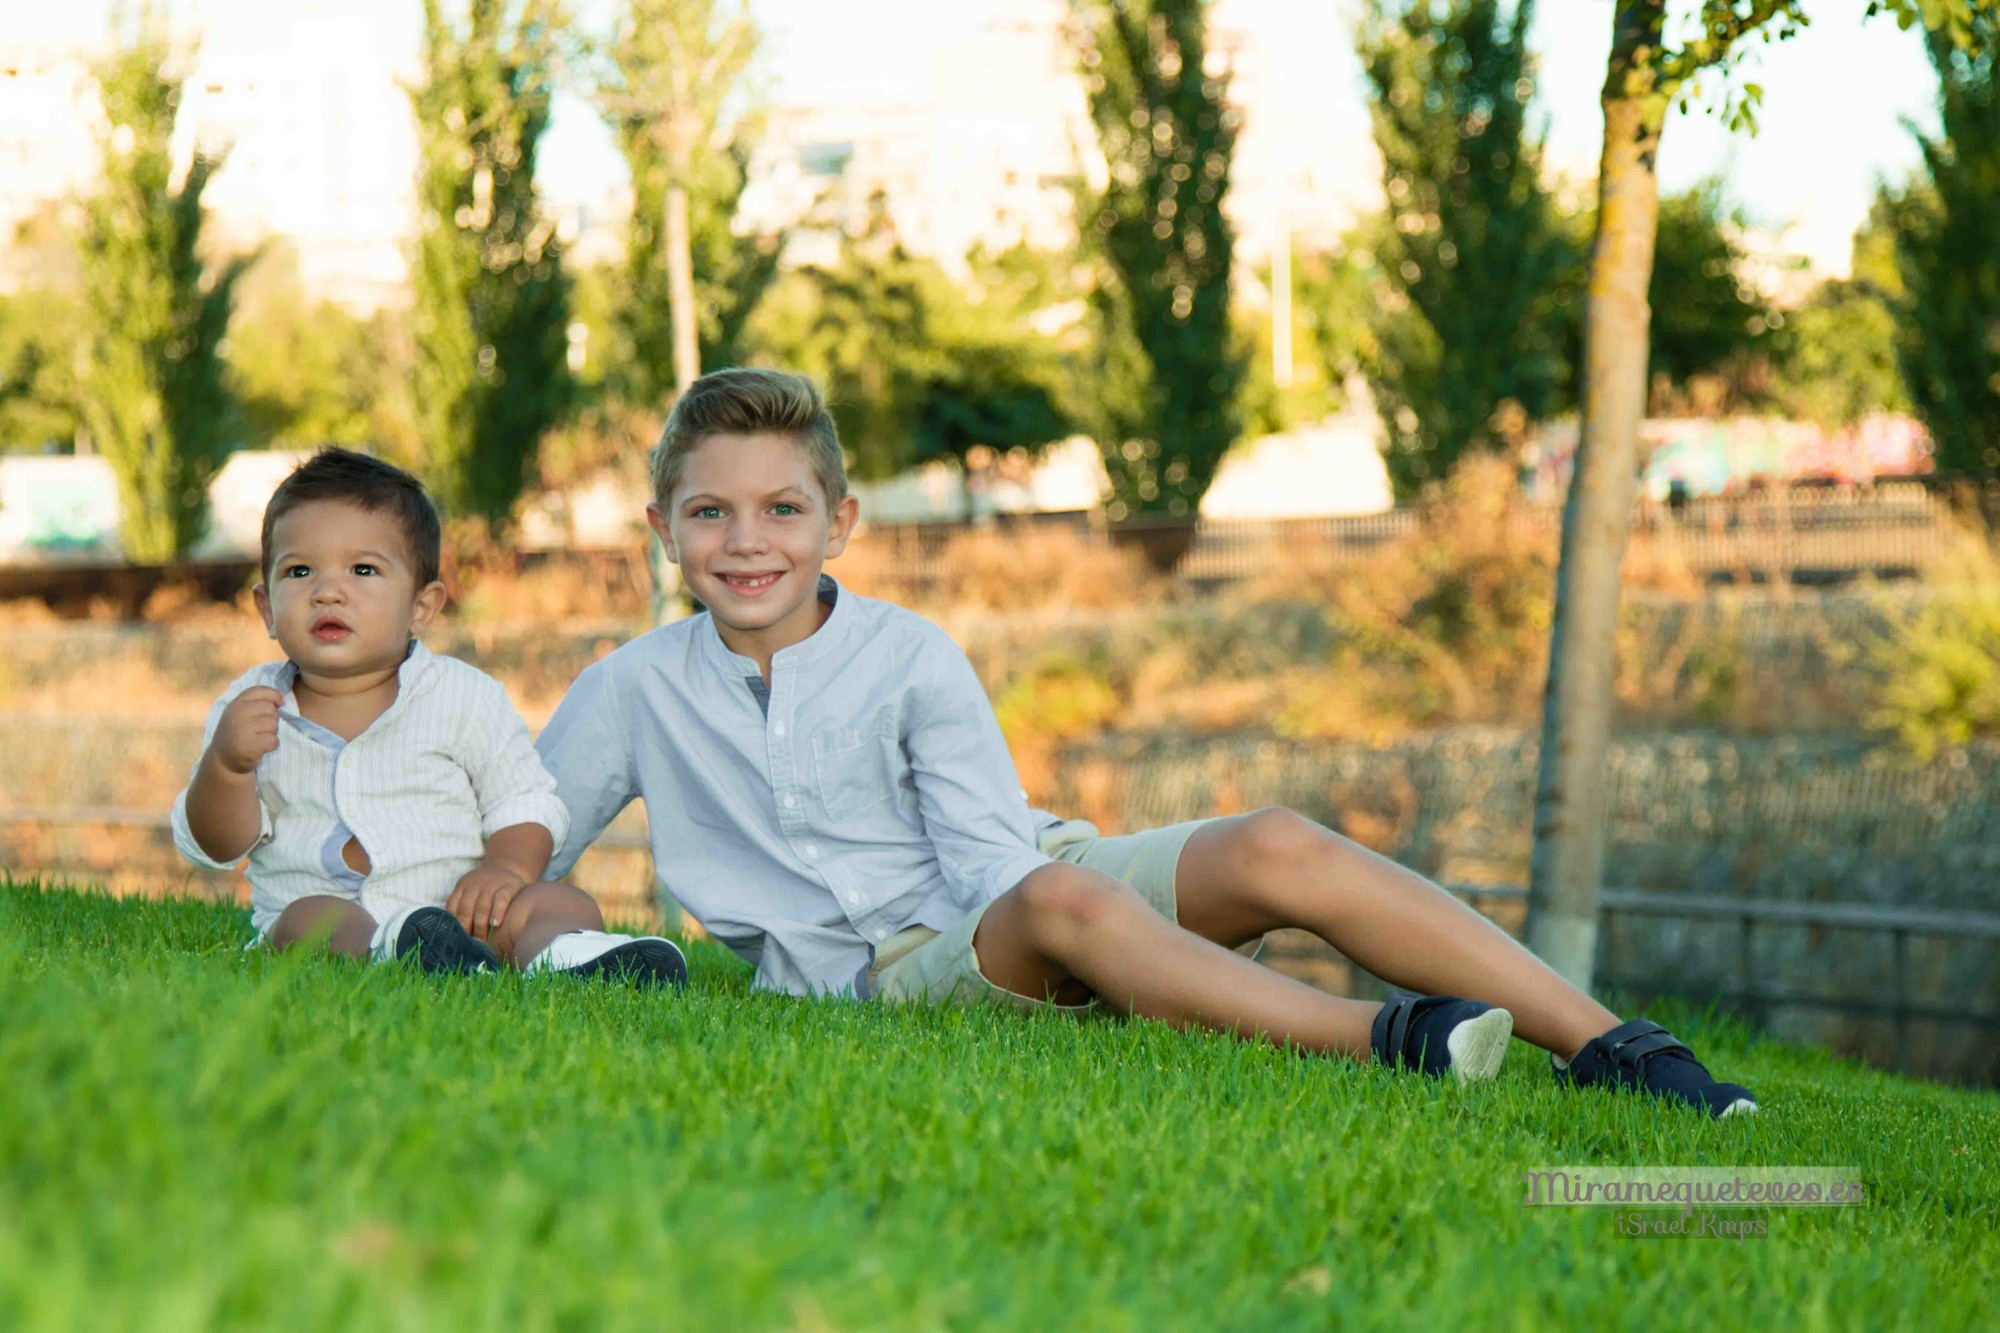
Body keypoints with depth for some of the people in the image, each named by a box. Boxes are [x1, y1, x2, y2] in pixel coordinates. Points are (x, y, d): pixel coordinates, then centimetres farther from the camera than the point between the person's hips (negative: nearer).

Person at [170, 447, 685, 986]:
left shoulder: (462, 695, 6)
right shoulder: (250, 707, 8)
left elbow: (527, 804, 9)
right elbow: (214, 846, 5)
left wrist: (505, 867, -14)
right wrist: (226, 765, -16)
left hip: (454, 913, 1)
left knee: (564, 904, -23)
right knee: (309, 917, -33)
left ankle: (565, 961, -56)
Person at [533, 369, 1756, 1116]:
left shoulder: (910, 659, 4)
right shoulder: (636, 691, 6)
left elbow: (992, 857, -3)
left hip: (1003, 902, 2)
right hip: (883, 971, -2)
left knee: (1278, 851, -25)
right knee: (1059, 901, -38)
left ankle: (1610, 1047, -29)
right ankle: (1385, 1040, -55)